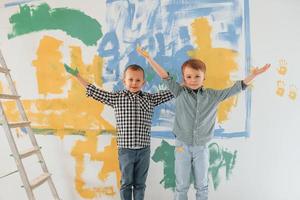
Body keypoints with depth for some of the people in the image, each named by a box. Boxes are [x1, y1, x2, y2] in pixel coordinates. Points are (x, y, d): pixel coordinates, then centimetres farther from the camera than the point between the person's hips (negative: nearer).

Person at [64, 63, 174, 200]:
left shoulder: (150, 98, 3)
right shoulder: (116, 97, 0)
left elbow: (170, 92, 8)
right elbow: (94, 91, 2)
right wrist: (77, 75, 2)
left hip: (144, 150, 1)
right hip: (125, 149, -1)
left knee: (140, 183, 14)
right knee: (126, 182, 13)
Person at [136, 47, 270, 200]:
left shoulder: (213, 95, -1)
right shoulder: (180, 93, -5)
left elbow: (234, 89, 1)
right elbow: (166, 77, -10)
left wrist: (253, 75, -4)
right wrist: (148, 58, -15)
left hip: (201, 147, 1)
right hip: (182, 146, -1)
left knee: (202, 185, 14)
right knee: (182, 185, 10)